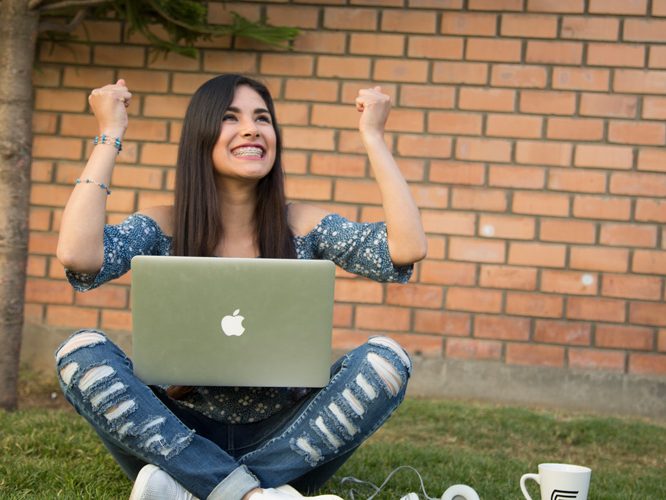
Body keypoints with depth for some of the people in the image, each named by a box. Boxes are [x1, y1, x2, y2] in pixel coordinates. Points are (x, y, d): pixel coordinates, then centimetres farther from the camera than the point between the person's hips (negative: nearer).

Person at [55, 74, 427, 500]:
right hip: (180, 437, -1)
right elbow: (77, 256, -22)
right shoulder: (163, 227, -1)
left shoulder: (302, 226, 1)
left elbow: (408, 249, -14)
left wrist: (373, 137, -9)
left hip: (282, 442, 1)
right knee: (80, 351, -24)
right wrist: (110, 134, -13)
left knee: (387, 359, -22)